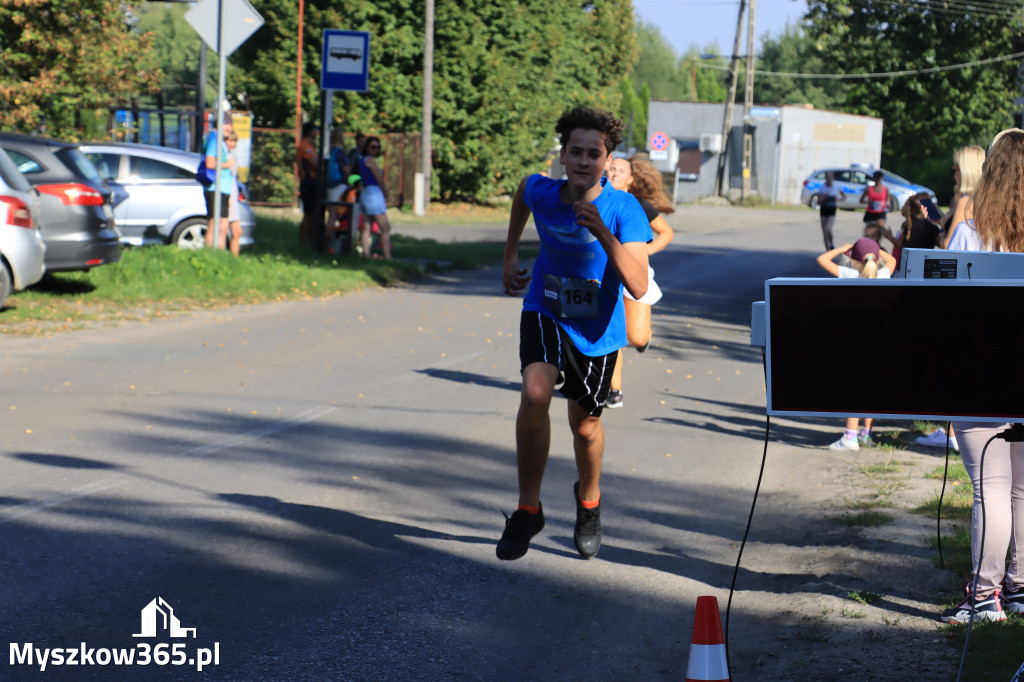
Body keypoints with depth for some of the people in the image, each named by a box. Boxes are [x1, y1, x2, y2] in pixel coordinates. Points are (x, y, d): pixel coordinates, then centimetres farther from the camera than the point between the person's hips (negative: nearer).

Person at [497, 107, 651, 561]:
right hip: (546, 313, 0)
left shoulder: (623, 209, -25)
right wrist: (510, 256, 14)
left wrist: (604, 235, -44)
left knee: (585, 425, 15)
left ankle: (588, 500, 49)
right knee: (535, 393, -28)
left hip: (596, 329, 0)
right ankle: (528, 510, -12)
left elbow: (638, 288, -33)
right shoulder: (542, 192, -17)